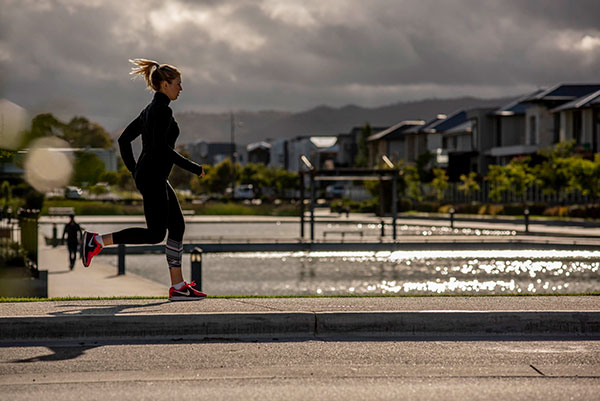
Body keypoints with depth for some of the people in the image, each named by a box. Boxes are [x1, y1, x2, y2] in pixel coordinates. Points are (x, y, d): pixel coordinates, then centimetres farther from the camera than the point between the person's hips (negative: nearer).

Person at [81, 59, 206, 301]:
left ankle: (178, 286, 6)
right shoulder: (162, 110, -13)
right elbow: (161, 147, -24)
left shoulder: (151, 109, 16)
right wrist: (195, 168, -19)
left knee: (177, 227, 7)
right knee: (156, 233, -8)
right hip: (152, 178, -10)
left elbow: (124, 140, 18)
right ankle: (97, 241, -5)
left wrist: (134, 172, 21)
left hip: (155, 179, 10)